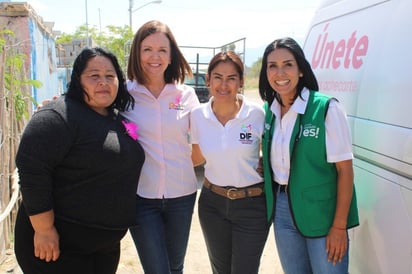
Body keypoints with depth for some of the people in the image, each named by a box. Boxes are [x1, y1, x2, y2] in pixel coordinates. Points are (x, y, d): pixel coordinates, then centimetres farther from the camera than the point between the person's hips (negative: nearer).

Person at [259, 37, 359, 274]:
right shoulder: (268, 111, 2)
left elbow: (345, 169, -14)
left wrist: (339, 226, -15)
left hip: (322, 213, -5)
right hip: (282, 209, 5)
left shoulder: (327, 108, -15)